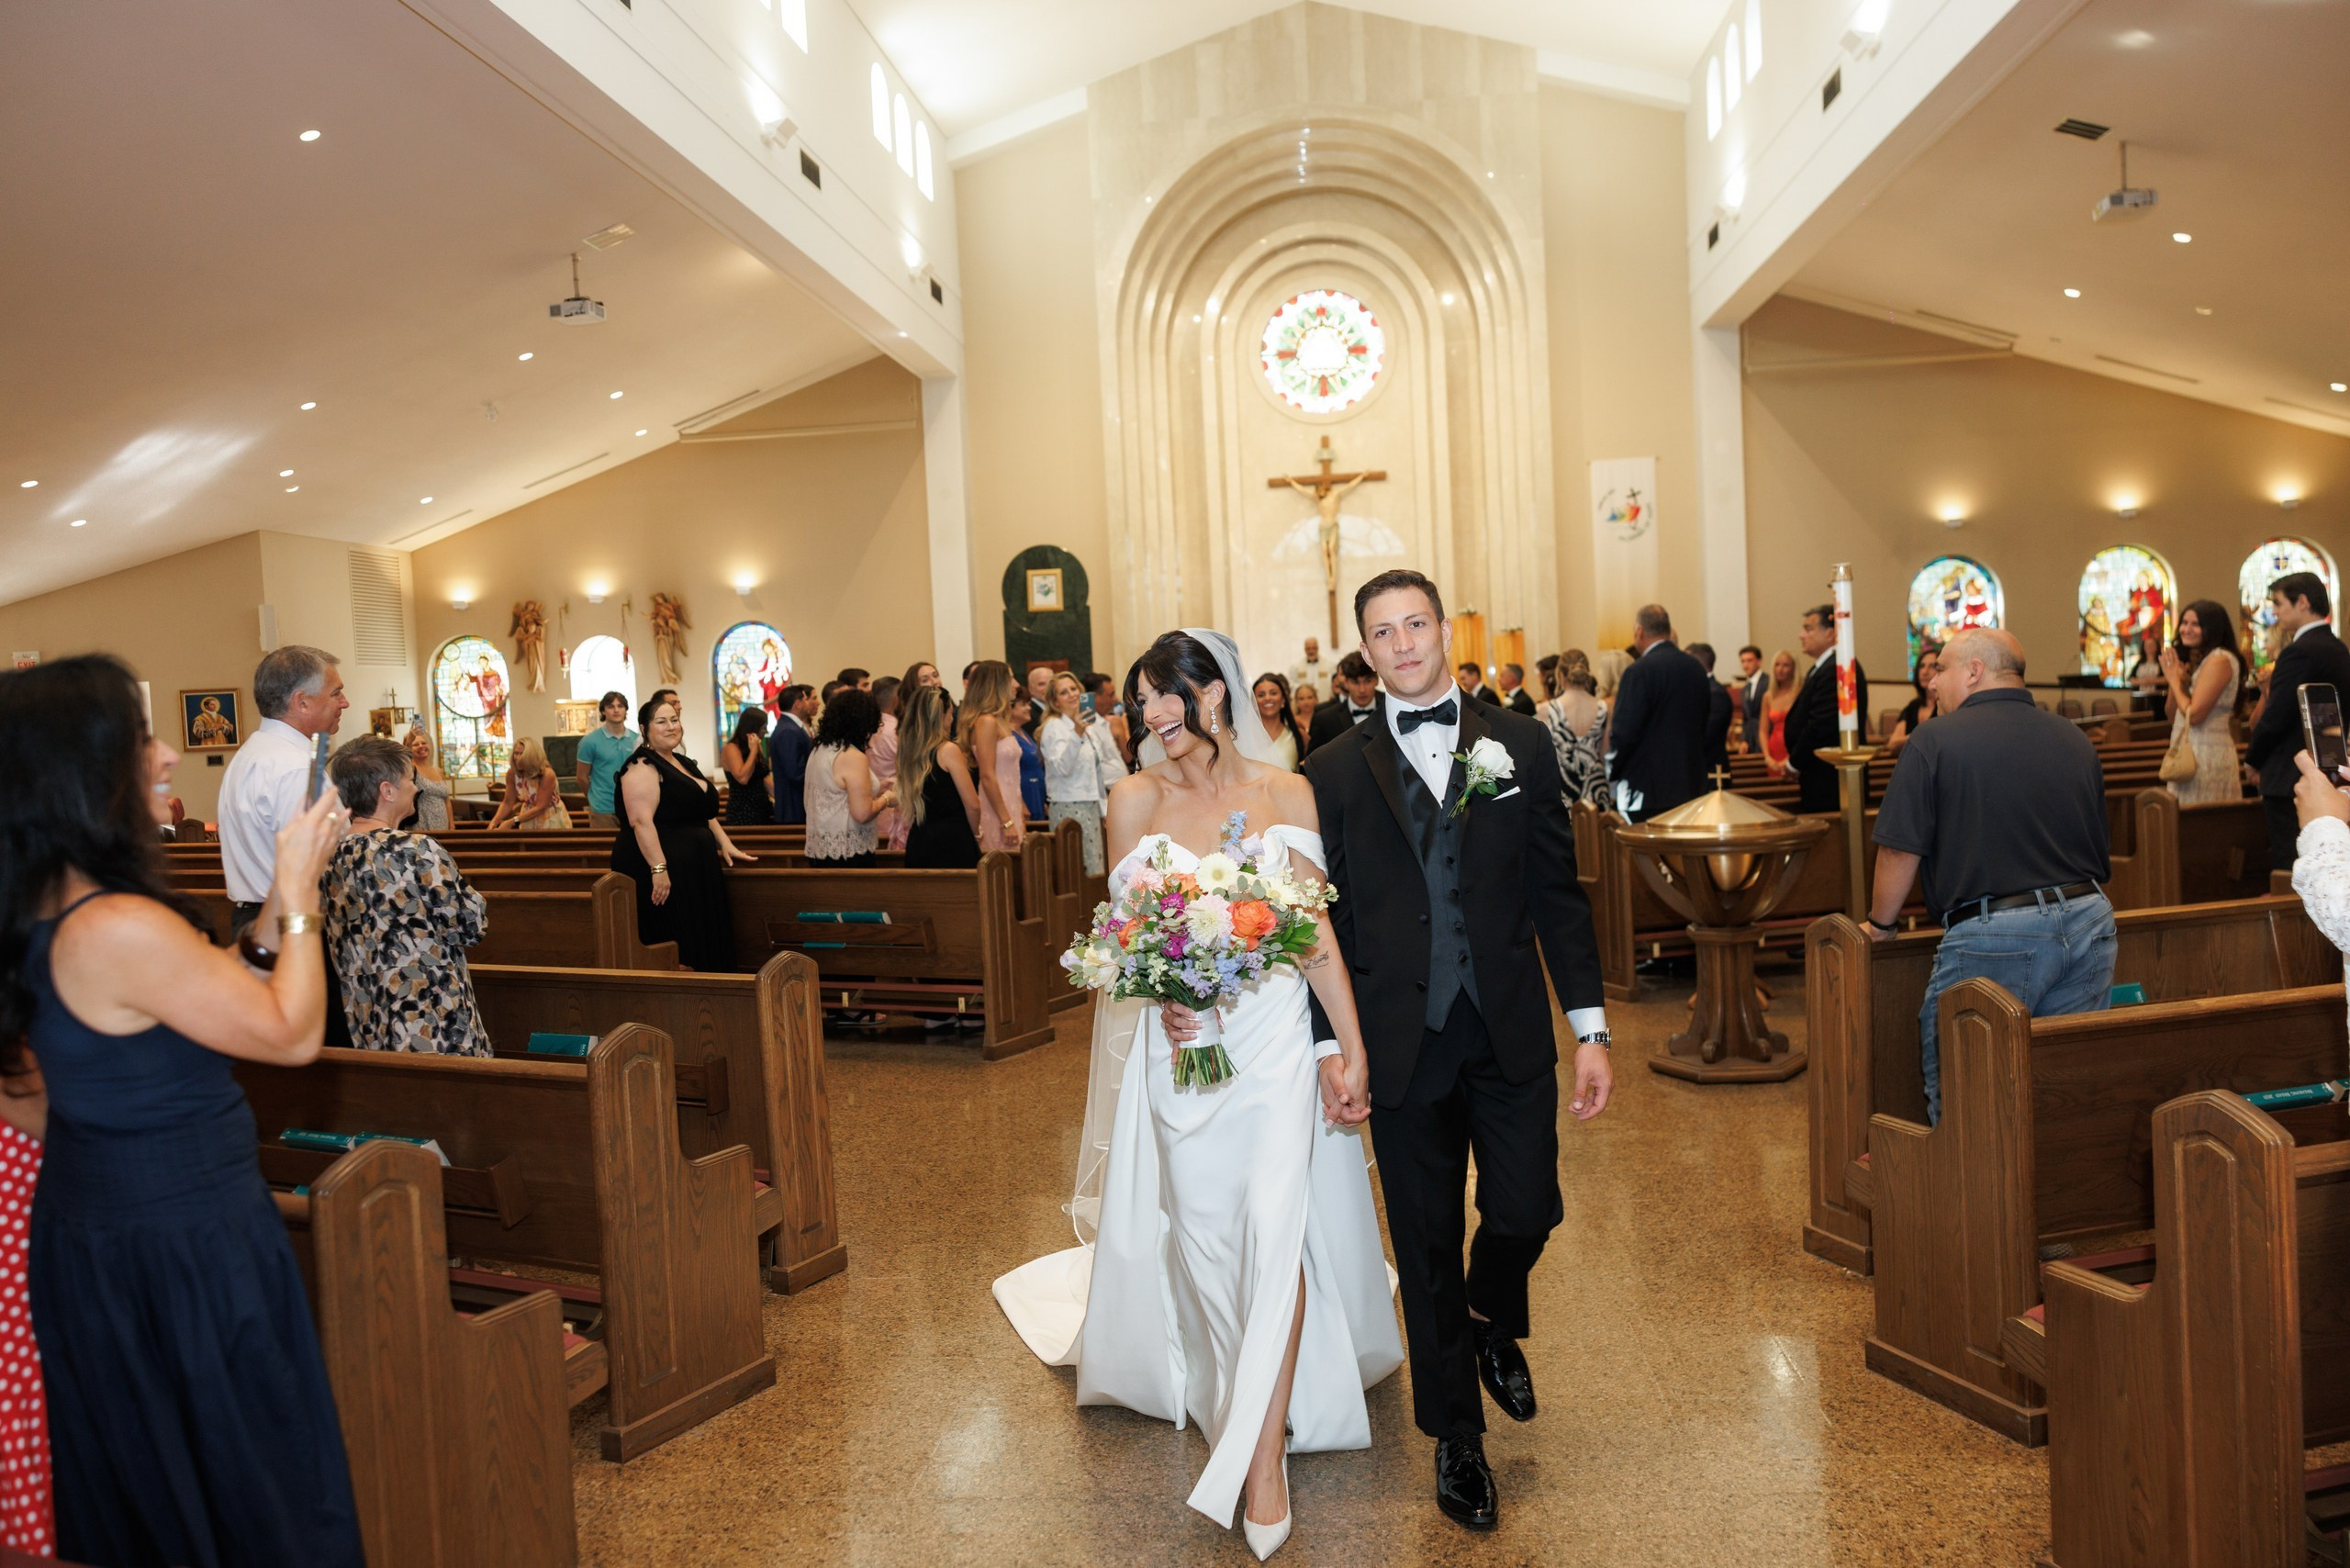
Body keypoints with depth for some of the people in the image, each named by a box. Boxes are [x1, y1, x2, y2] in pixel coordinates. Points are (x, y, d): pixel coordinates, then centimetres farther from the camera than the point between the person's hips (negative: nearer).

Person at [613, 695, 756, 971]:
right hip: (660, 867, -10)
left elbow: (704, 811, 26)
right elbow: (641, 821, -23)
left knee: (704, 942, 11)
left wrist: (725, 844, 17)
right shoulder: (642, 767, -13)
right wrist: (658, 869, -29)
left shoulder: (683, 763, 16)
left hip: (694, 869, 10)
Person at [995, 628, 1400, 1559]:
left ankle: (1262, 1456, 2)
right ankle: (1237, 1387, 37)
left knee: (1274, 1225, -10)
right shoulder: (1135, 800, 0)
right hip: (1179, 1042, 2)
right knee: (1204, 1231, 10)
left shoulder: (1286, 792, -3)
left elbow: (1317, 927, -2)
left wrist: (1352, 1049, -6)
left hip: (1278, 1035, -1)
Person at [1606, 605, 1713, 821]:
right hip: (1693, 785, 7)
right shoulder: (1697, 668, 9)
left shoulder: (1640, 671, -13)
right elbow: (1706, 724, 15)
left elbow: (1624, 732, -16)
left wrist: (1611, 773, -1)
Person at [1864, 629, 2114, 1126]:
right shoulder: (2076, 740, 15)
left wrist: (1880, 925, 6)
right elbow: (2100, 848, 23)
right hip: (2089, 923, 7)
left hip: (1991, 936, -6)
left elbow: (1900, 851, -8)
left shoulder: (1933, 741, -5)